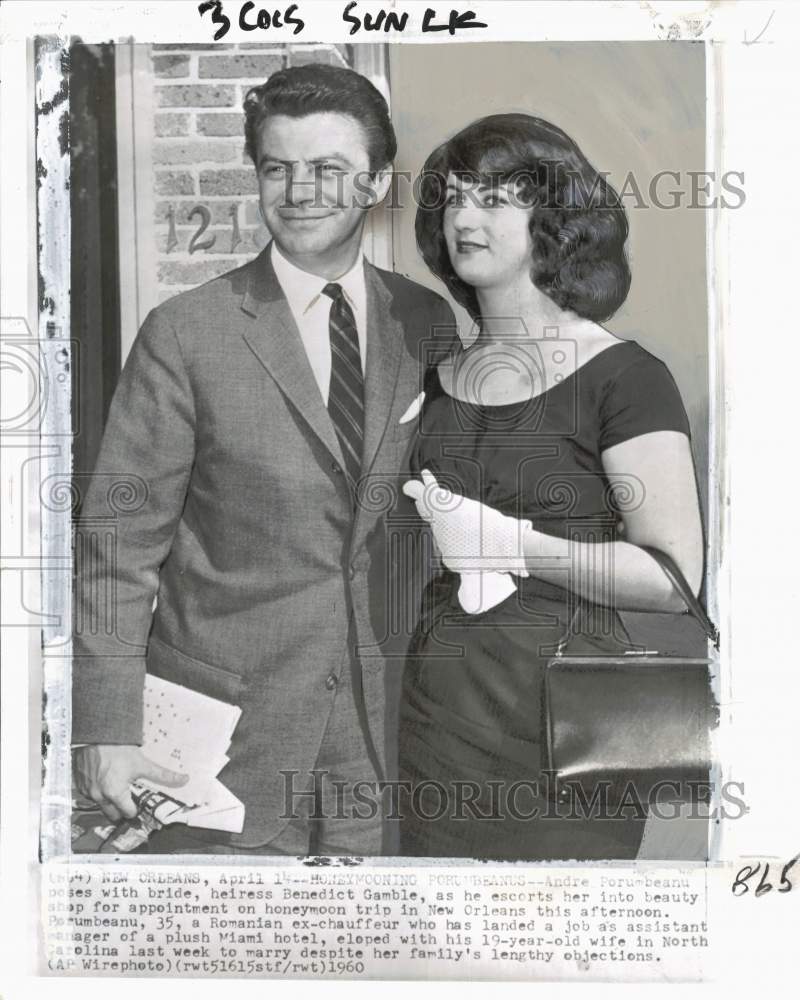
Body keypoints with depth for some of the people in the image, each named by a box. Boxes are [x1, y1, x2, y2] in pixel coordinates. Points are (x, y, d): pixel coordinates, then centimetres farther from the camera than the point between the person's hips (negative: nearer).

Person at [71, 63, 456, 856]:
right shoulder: (184, 334, -8)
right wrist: (105, 729, -12)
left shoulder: (426, 323, 3)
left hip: (381, 731, 3)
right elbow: (119, 543, -7)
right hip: (224, 739, -2)